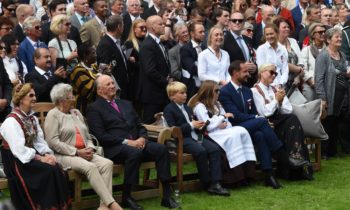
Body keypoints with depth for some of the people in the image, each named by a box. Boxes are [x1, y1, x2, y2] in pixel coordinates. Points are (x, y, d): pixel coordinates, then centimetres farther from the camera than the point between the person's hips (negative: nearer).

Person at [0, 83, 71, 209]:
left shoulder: (32, 118, 13)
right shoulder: (12, 121, -15)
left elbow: (39, 141, 9)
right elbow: (19, 150, -22)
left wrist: (48, 154, -11)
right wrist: (41, 158, -20)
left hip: (32, 156, 7)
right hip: (17, 161, -7)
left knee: (59, 170, -19)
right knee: (49, 171, -27)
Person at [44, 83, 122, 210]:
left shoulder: (76, 113, 21)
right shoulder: (53, 115, -1)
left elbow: (87, 136, 22)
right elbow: (52, 142, -12)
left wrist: (90, 148, -1)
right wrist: (77, 152, -15)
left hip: (84, 153, 7)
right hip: (64, 156, -7)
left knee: (107, 163, -20)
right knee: (90, 167, -33)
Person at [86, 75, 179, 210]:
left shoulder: (126, 104, 25)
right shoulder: (94, 108, 4)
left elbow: (140, 126, 23)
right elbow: (100, 136, -8)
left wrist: (142, 138, -2)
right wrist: (126, 142, -15)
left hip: (136, 143, 6)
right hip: (115, 148, -6)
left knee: (161, 149, -21)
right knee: (134, 152, -38)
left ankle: (167, 196, -21)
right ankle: (126, 197, -24)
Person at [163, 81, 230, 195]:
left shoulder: (187, 108, 25)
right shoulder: (169, 110, -1)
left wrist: (198, 125, 9)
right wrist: (191, 125, -15)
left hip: (194, 136, 8)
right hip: (182, 139, -8)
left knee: (215, 149, -17)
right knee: (201, 151, -33)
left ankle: (215, 184, -23)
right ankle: (207, 184, -20)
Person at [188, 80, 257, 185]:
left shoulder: (217, 104, 21)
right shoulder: (199, 106, -5)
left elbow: (227, 122, 17)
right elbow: (208, 126, -16)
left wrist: (225, 123, -8)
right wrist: (223, 117, -7)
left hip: (222, 130, 8)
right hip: (211, 134, -7)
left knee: (242, 131, -21)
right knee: (234, 135, -32)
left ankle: (248, 171, -28)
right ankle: (238, 176, -30)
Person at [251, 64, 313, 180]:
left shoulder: (276, 90, 22)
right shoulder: (255, 91, 2)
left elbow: (289, 110, 14)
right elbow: (264, 113, -7)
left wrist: (280, 102, -3)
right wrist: (276, 100, -4)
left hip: (282, 121, 5)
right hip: (268, 125, -5)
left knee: (292, 119, -28)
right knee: (292, 120, -28)